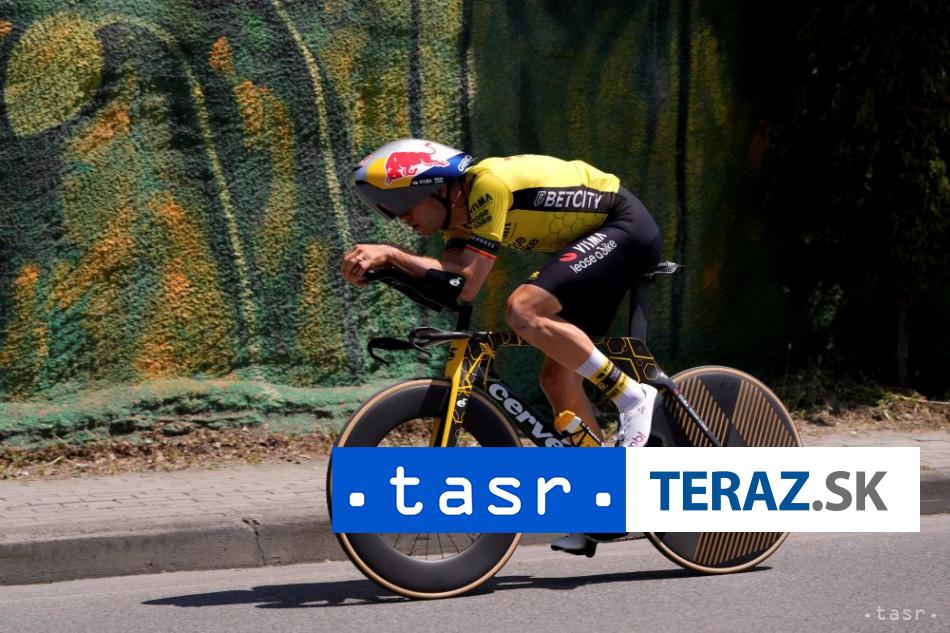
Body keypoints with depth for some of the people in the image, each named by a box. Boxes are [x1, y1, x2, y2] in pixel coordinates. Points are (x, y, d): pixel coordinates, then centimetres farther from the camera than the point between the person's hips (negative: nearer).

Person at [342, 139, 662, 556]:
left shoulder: (487, 182, -23)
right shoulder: (462, 215, 5)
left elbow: (468, 284, -27)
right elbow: (452, 272, -13)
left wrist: (388, 255, -29)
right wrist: (386, 257, -27)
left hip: (625, 228, -10)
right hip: (595, 240, 10)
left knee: (522, 309, -27)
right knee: (558, 375, 5)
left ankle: (631, 396, -17)